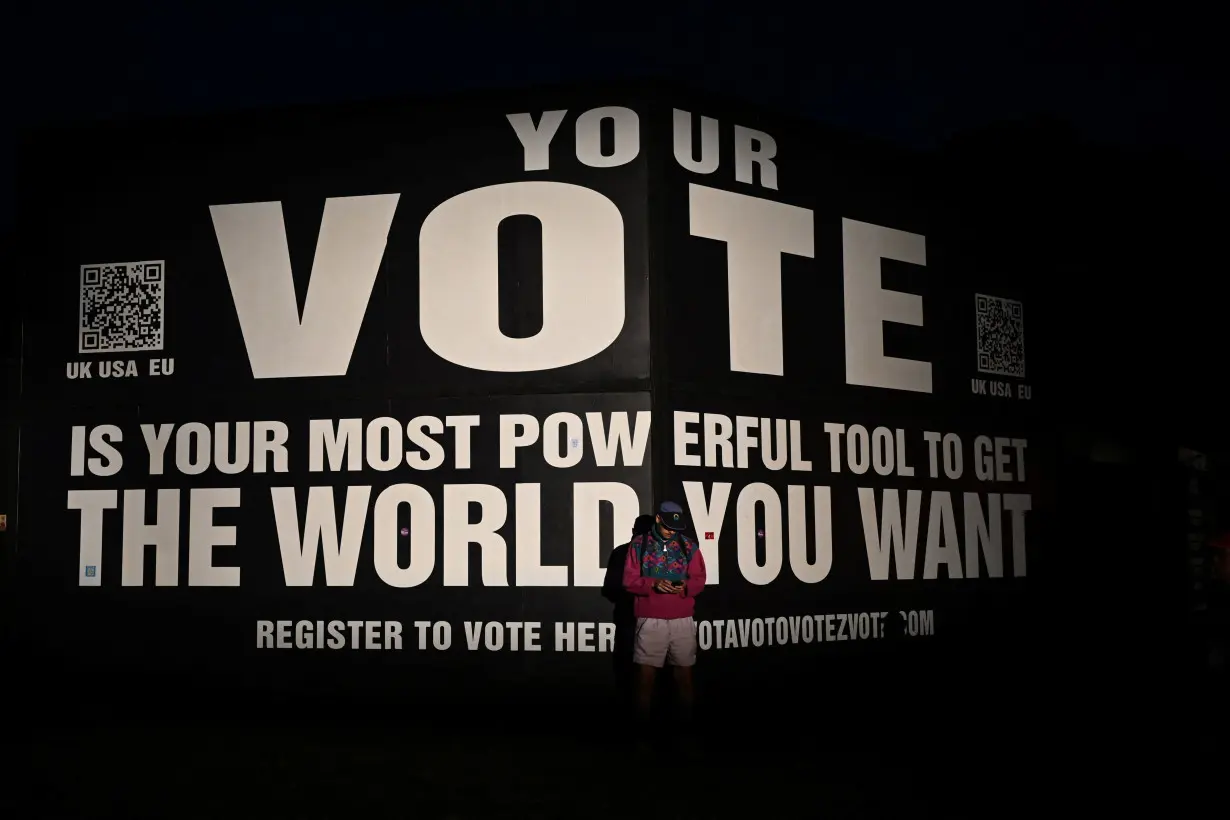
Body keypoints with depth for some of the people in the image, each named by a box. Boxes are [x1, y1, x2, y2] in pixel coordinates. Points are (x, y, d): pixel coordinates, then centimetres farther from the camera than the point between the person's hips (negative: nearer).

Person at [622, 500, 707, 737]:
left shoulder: (689, 546, 7)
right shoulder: (639, 544, 3)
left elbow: (699, 580, 7)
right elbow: (629, 580, 0)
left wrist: (686, 586, -15)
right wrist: (654, 583, -18)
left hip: (683, 621, 2)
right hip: (650, 621, -2)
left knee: (684, 674, 8)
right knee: (645, 675, 0)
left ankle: (685, 721, 18)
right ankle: (643, 724, 10)